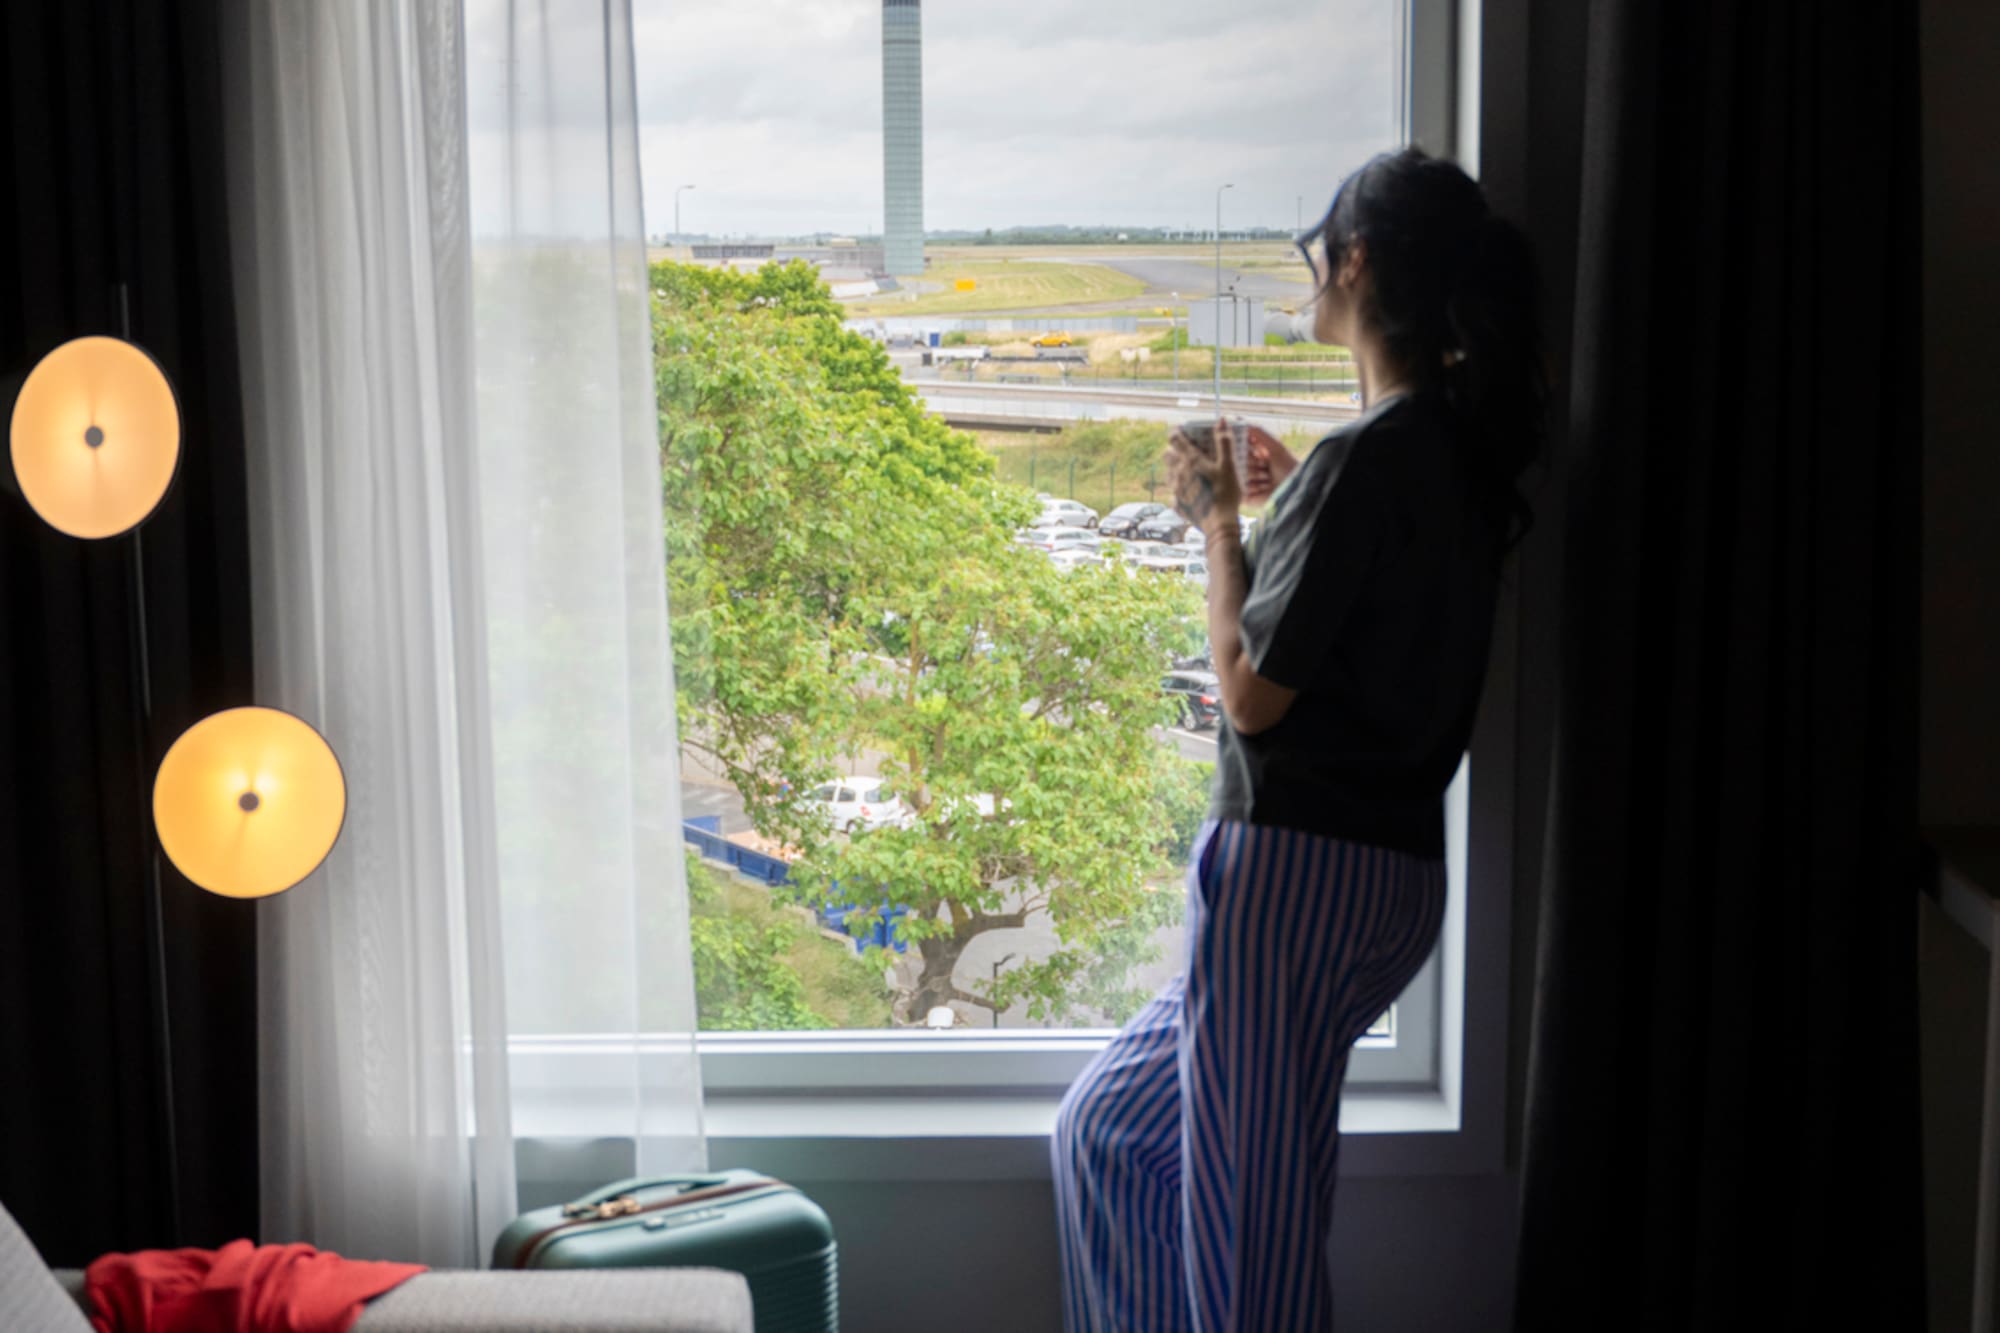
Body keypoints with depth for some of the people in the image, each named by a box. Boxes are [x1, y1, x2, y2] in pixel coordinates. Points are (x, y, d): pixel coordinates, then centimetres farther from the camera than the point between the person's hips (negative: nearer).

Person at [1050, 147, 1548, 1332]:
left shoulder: (1367, 460, -18)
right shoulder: (1462, 447, 10)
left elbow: (1254, 692, -15)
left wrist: (1221, 521, -3)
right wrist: (1291, 502, 19)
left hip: (1297, 874, -10)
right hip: (1391, 870, 10)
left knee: (1251, 1231, 1)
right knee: (1110, 1128, 22)